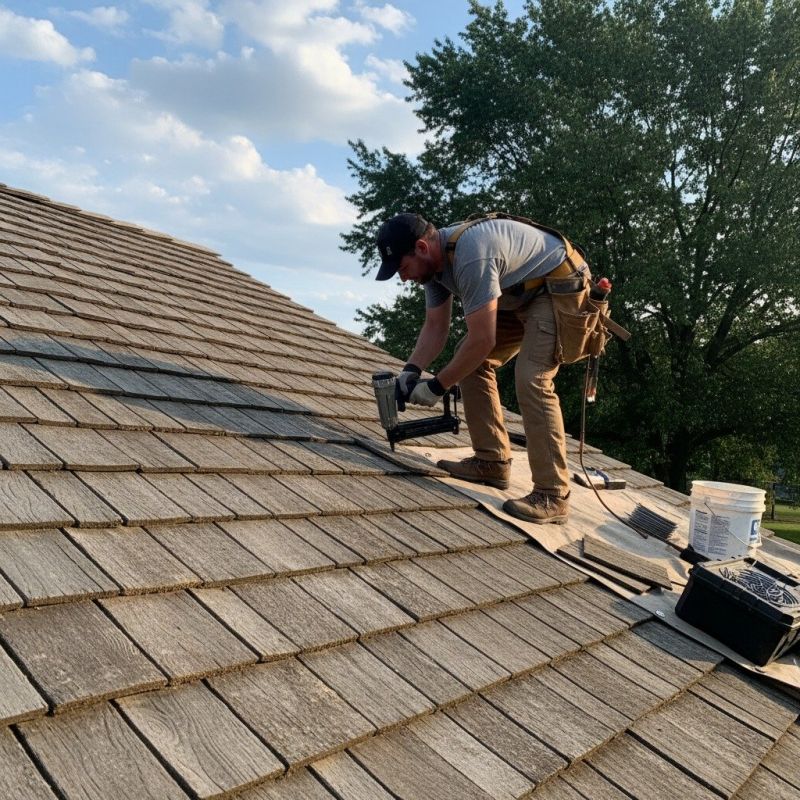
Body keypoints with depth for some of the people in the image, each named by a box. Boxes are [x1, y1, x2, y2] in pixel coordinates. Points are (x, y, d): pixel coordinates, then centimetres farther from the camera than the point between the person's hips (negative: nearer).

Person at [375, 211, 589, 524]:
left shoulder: (471, 257, -33)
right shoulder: (434, 259, -2)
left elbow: (483, 340, -31)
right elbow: (435, 327, 2)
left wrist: (436, 386, -22)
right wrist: (411, 370, -14)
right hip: (521, 296, 10)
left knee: (531, 380, -23)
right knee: (470, 360, 4)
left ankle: (552, 496, -17)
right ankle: (492, 461, 9)